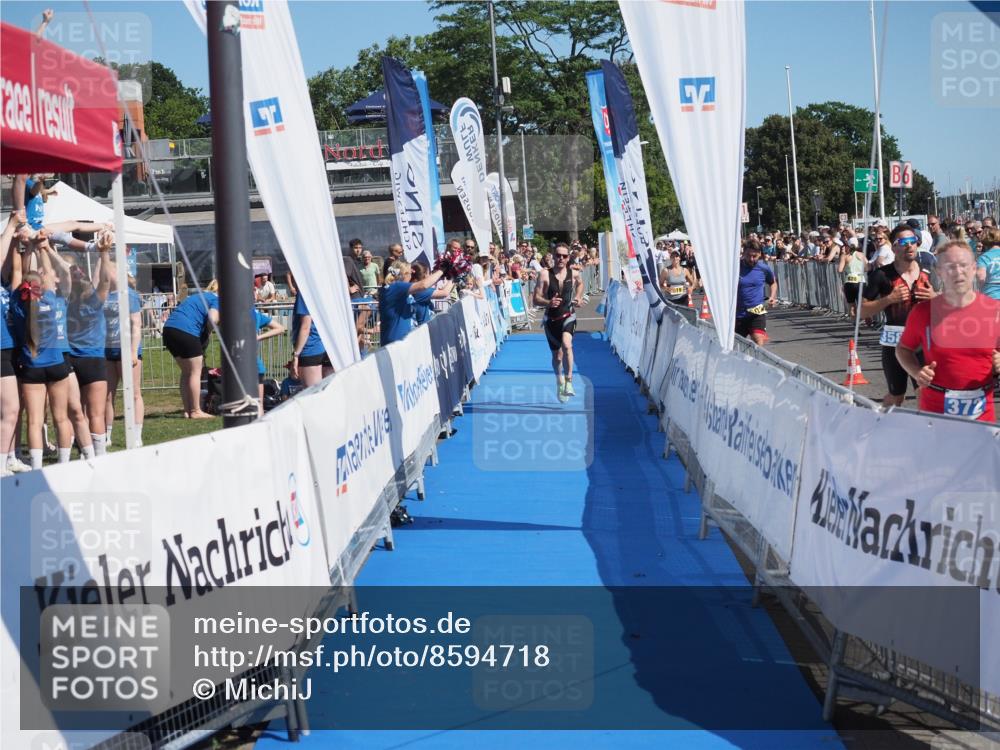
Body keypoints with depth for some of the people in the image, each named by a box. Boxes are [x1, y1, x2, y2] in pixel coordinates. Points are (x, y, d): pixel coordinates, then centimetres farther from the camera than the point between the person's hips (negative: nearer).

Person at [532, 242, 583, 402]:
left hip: (568, 316, -1)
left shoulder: (574, 274, -1)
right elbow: (536, 299, -10)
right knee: (556, 354, 12)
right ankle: (560, 384, 36)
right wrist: (548, 302, -28)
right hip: (551, 318, 1)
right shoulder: (545, 275, -8)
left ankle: (569, 381, -24)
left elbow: (580, 284, 24)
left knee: (566, 344, -29)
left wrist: (578, 298, 9)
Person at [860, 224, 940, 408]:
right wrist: (889, 299, -17)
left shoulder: (929, 275, 8)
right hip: (894, 342, -2)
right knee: (896, 396, 9)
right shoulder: (882, 275, -4)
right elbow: (863, 311, -4)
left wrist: (934, 298, -6)